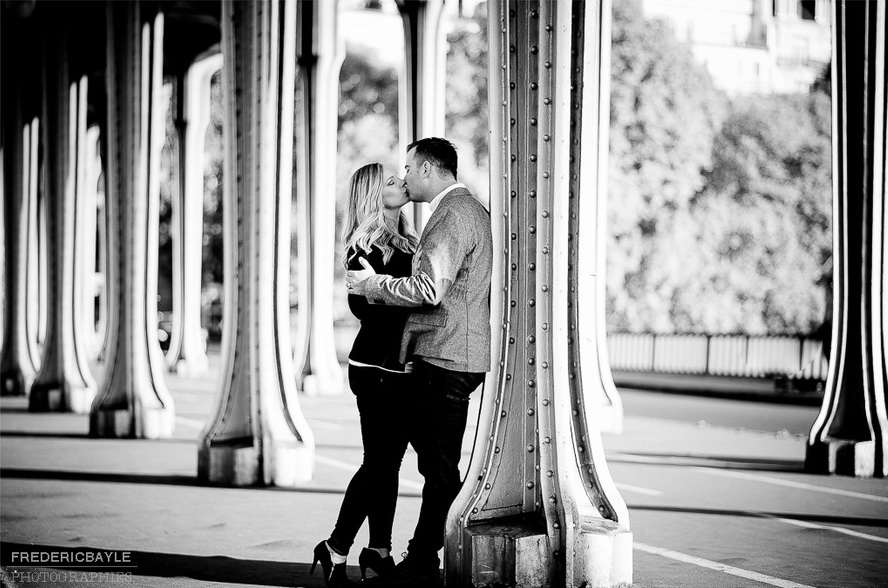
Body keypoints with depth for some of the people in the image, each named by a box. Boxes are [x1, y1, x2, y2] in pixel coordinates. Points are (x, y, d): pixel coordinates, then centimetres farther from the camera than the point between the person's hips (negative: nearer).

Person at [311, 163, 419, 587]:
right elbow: (362, 305, -18)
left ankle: (379, 549, 18)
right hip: (375, 366, -8)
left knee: (390, 460, 11)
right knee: (378, 461, -8)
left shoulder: (407, 244, 13)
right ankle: (335, 550, 1)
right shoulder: (365, 245, -10)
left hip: (403, 366, 8)